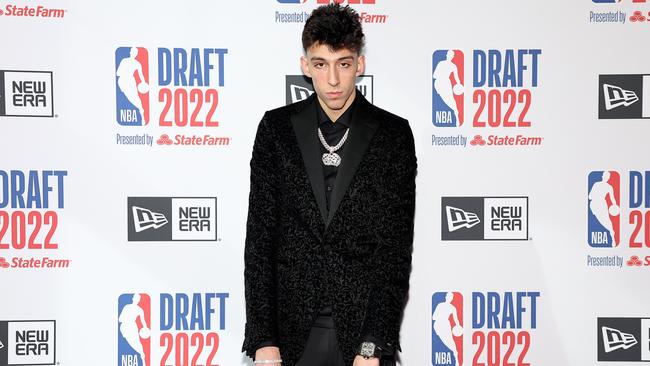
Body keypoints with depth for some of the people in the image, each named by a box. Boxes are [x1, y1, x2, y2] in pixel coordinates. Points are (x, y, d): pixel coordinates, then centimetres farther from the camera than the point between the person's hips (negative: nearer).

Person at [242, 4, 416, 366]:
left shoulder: (393, 135, -2)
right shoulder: (276, 128, 1)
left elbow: (396, 246, -5)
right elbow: (259, 238, -1)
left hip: (364, 327, -1)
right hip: (291, 330, 1)